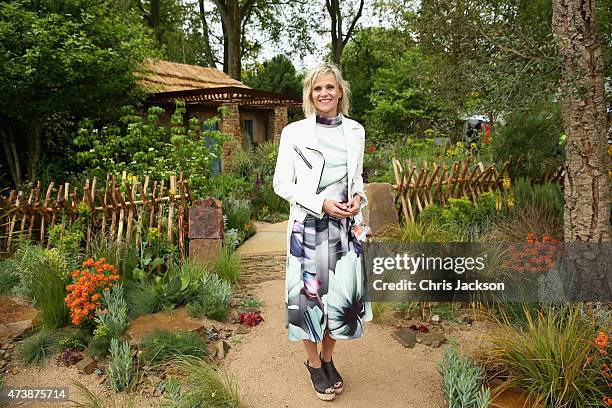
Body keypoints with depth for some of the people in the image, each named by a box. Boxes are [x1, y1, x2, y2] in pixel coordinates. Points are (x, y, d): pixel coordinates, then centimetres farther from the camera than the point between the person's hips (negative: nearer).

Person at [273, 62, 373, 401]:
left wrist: (358, 197, -4)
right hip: (308, 225, -3)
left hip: (345, 225, 3)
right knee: (310, 293, 4)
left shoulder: (355, 131, 7)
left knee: (345, 295, 5)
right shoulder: (294, 132, -5)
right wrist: (322, 203, -15)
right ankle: (313, 362, 28)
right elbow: (281, 183, -5)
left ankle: (328, 357, 31)